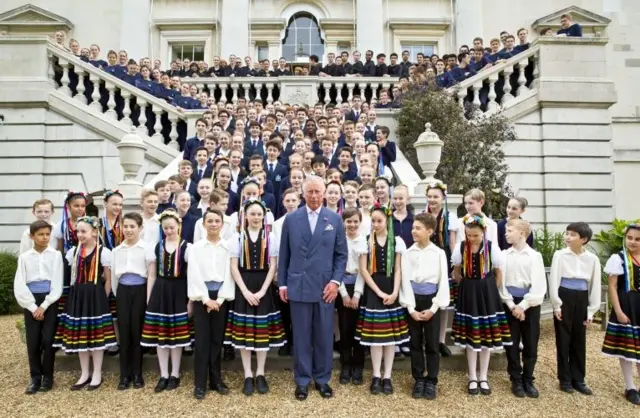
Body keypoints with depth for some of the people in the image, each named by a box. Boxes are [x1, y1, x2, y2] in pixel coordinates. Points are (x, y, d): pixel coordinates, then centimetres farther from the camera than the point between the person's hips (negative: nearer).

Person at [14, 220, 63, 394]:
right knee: (32, 341, 4)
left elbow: (57, 283, -5)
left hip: (50, 300, -1)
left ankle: (47, 377, 13)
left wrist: (44, 306, -10)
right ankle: (35, 377, 18)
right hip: (31, 302, 2)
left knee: (48, 340, -2)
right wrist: (33, 307, -7)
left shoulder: (55, 255, -2)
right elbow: (19, 285, -1)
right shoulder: (24, 257, 2)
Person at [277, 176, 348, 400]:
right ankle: (302, 380, 22)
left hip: (325, 286, 1)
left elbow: (341, 254, 4)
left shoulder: (335, 219, 4)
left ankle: (322, 379, 25)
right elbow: (284, 254, 5)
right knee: (301, 336, 7)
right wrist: (282, 283, 2)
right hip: (298, 286, 0)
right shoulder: (291, 219, 3)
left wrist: (335, 281, -6)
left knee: (324, 336, 8)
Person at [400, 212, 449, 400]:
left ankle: (431, 382, 19)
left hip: (431, 300, -1)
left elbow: (443, 281, -3)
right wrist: (410, 308, -9)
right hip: (413, 300, 1)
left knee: (432, 344, 6)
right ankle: (419, 380, 22)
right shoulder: (408, 253, -1)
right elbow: (405, 281, -3)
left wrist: (434, 308, -8)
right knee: (415, 343, 9)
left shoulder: (439, 253, -3)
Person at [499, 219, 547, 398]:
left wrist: (523, 305, -14)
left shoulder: (534, 256, -4)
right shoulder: (504, 255, 0)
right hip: (510, 304, 1)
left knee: (531, 345, 8)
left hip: (530, 304, -1)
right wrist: (511, 305, -10)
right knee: (512, 344, 7)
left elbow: (539, 286, -9)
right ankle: (516, 381, 20)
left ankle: (528, 380, 24)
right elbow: (501, 282, -2)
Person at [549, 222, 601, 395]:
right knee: (563, 340, 5)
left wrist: (591, 310, 4)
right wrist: (556, 305, -8)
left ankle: (578, 380, 23)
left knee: (579, 341, 11)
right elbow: (554, 280, -6)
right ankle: (565, 380, 17)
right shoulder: (560, 255, -6)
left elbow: (595, 285, 5)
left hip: (581, 300, 2)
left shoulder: (592, 259, 1)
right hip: (564, 299, -2)